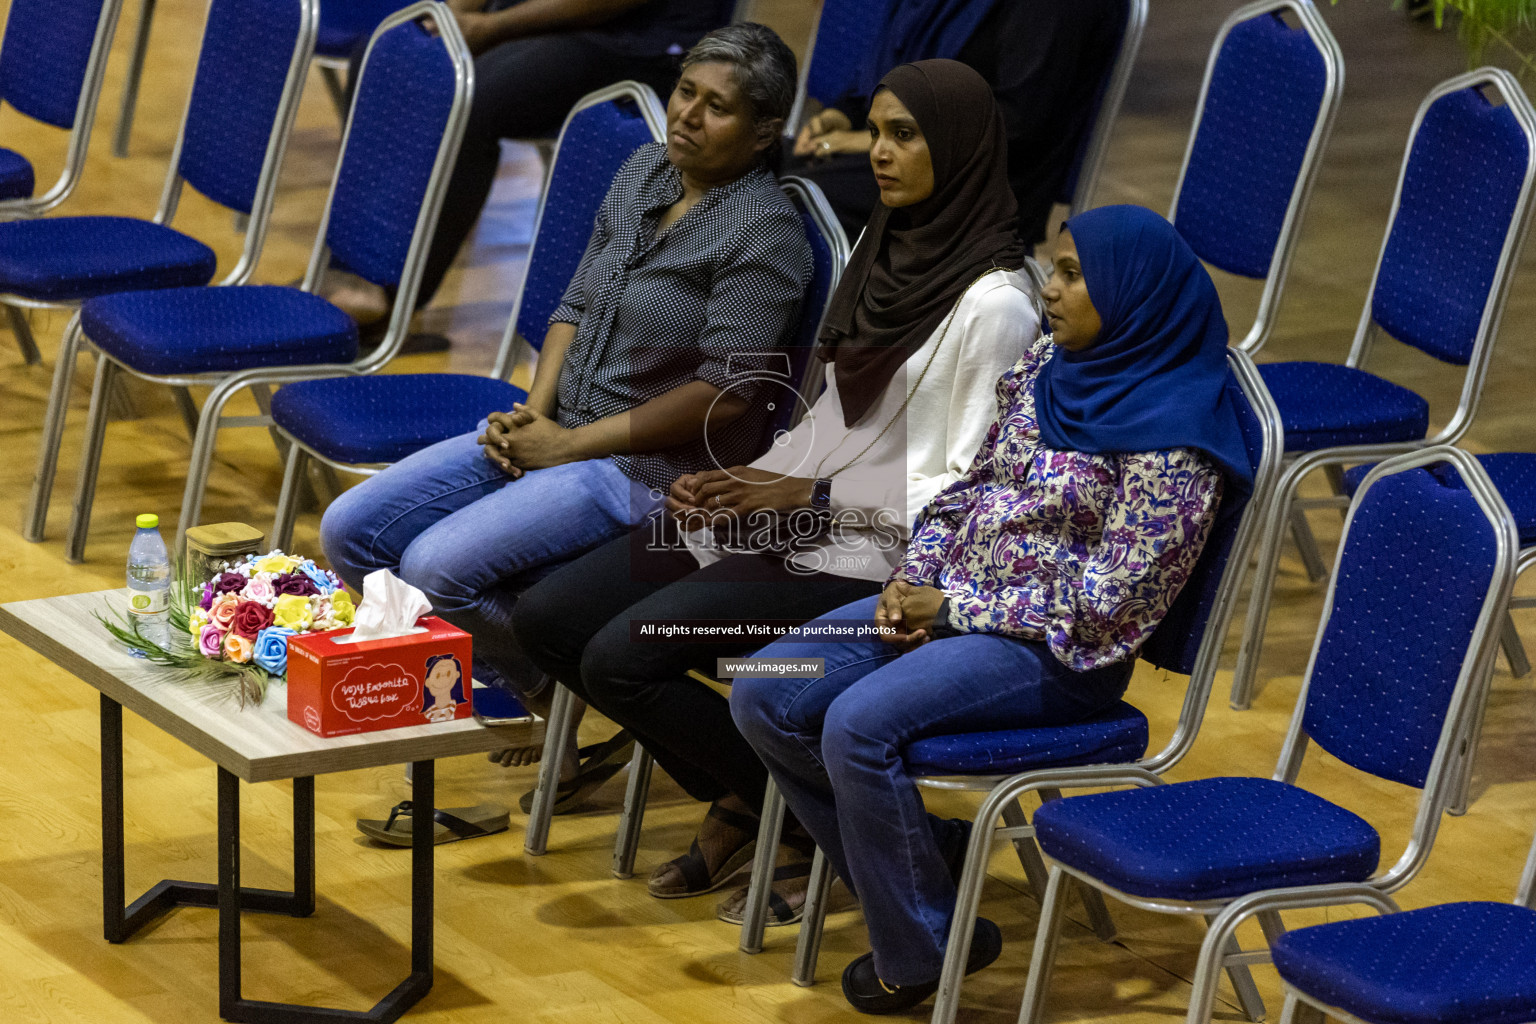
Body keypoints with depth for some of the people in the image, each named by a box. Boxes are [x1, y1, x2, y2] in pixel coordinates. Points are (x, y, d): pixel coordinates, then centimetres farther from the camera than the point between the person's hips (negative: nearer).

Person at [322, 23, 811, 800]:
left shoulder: (764, 231, -16)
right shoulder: (644, 173, 8)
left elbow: (724, 392, -21)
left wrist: (571, 445, -15)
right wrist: (533, 414, -2)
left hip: (652, 470, -8)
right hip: (558, 433, 8)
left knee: (439, 567, -24)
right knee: (351, 532, -2)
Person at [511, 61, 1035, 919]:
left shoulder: (993, 306, -16)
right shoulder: (890, 252, 11)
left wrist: (813, 495, -18)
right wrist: (739, 481, 2)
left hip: (871, 555, -9)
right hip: (789, 522, 9)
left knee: (621, 657, -21)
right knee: (549, 617, 0)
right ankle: (741, 800, 11)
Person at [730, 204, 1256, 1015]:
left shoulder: (1170, 436, -17)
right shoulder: (1045, 369, 8)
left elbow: (1108, 601, -19)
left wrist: (954, 609, -15)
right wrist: (915, 580, -2)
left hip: (1056, 651, -8)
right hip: (950, 602, 9)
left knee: (859, 725, -29)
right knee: (764, 697, -5)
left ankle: (916, 951, -11)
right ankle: (916, 857, 8)